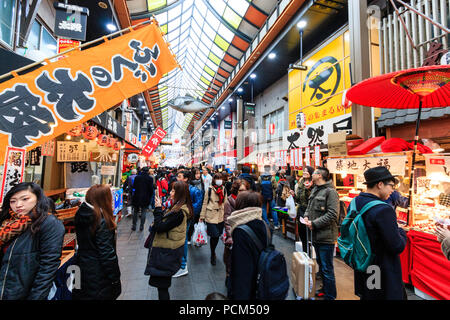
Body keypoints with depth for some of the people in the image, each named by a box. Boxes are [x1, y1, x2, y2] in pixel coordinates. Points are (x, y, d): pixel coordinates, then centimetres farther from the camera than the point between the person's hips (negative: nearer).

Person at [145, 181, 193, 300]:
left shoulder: (179, 212, -27)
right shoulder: (181, 208, 4)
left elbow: (160, 227, -25)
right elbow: (166, 222, 8)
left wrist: (158, 208, -18)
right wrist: (160, 209, -2)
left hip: (166, 252, -9)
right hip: (168, 249, 9)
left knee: (161, 283, 7)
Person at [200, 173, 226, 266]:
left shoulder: (224, 189, 5)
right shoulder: (209, 190, -6)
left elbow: (225, 202, 11)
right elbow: (205, 203, -1)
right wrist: (202, 216, 2)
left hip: (221, 217, 4)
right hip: (211, 216, -4)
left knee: (217, 236, 13)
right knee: (214, 236, -3)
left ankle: (213, 252, 37)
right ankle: (213, 255, 21)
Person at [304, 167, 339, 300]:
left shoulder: (330, 191, -17)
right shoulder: (314, 190, 11)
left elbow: (333, 214, -23)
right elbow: (309, 206, 19)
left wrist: (314, 223, -20)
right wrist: (306, 216, -1)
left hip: (326, 236, -9)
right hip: (316, 235, 9)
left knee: (327, 268, 4)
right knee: (321, 264, 24)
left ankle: (330, 296, 22)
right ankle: (325, 289, 43)